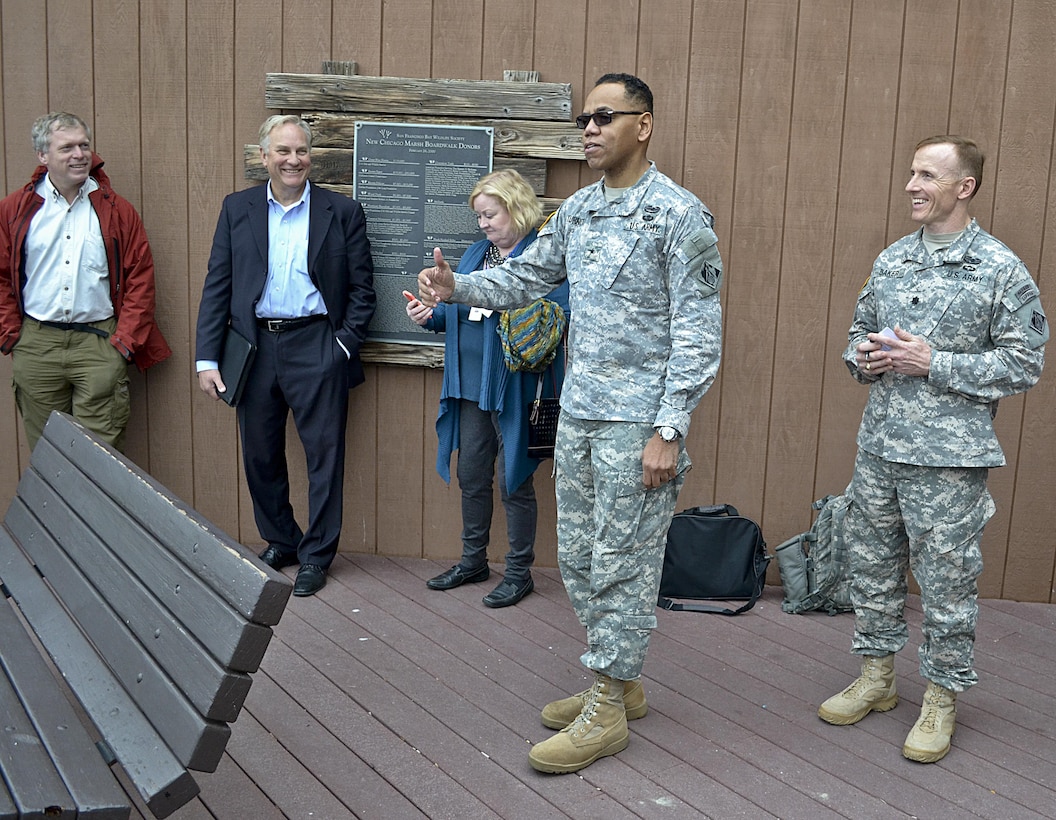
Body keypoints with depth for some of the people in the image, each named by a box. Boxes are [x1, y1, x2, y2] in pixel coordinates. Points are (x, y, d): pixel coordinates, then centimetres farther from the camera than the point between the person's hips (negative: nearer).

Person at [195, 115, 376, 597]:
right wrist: (207, 358, -1)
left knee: (324, 453, 2)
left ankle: (316, 555, 17)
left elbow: (362, 288, 3)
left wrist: (344, 345, -8)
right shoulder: (237, 209, 7)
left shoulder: (342, 212, 2)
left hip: (316, 347, -2)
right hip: (254, 347, 3)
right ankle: (279, 542, 31)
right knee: (260, 455, 12)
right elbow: (216, 286, 5)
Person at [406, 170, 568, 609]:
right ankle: (473, 560, 31)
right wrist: (431, 316, -2)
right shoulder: (476, 252, 14)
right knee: (471, 475, 15)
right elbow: (458, 312, 17)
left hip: (514, 387, -7)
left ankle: (519, 572, 17)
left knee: (514, 479, 3)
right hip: (470, 384, 7)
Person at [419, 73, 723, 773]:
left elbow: (698, 333, -14)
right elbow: (527, 276, 18)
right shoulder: (579, 209, 11)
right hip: (578, 412, 8)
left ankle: (607, 712, 14)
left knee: (623, 565, 1)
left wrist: (668, 429, -19)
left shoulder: (679, 215, -12)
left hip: (638, 420, -8)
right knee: (578, 558, 15)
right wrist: (458, 287, -1)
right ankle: (619, 681, 31)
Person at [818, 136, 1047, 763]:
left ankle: (941, 700, 20)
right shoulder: (892, 260, 9)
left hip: (950, 457, -6)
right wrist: (863, 355, -3)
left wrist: (933, 364, -17)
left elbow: (1024, 363, -9)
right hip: (880, 445, 6)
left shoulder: (1001, 270, -8)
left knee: (947, 581, 3)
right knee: (873, 564, 14)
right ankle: (877, 678, 31)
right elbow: (862, 328, 21)